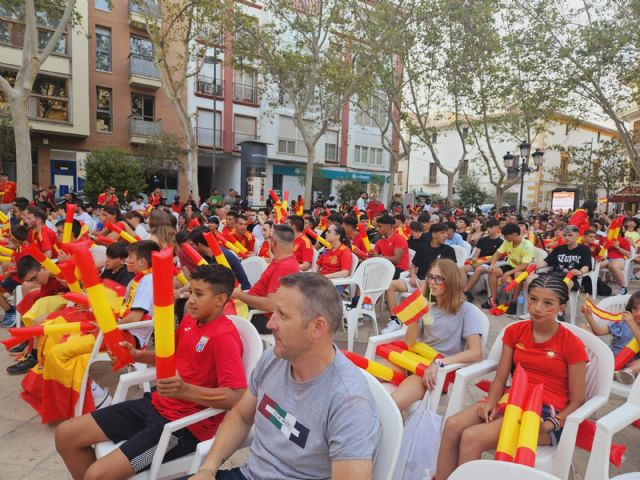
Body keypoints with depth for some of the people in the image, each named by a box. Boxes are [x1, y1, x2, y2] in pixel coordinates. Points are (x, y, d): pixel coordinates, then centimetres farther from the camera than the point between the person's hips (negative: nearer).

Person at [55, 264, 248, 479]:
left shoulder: (224, 337, -22)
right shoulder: (190, 320, 5)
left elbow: (237, 397, -28)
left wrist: (186, 390, -38)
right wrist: (137, 355, 5)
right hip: (156, 404, 9)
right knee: (65, 434, 9)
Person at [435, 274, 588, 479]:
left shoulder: (572, 344, -5)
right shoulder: (515, 331, 8)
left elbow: (576, 402, -2)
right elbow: (500, 378, 7)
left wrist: (548, 425, -18)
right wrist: (491, 402, -12)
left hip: (546, 413, -4)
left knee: (472, 437, -28)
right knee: (452, 425, -24)